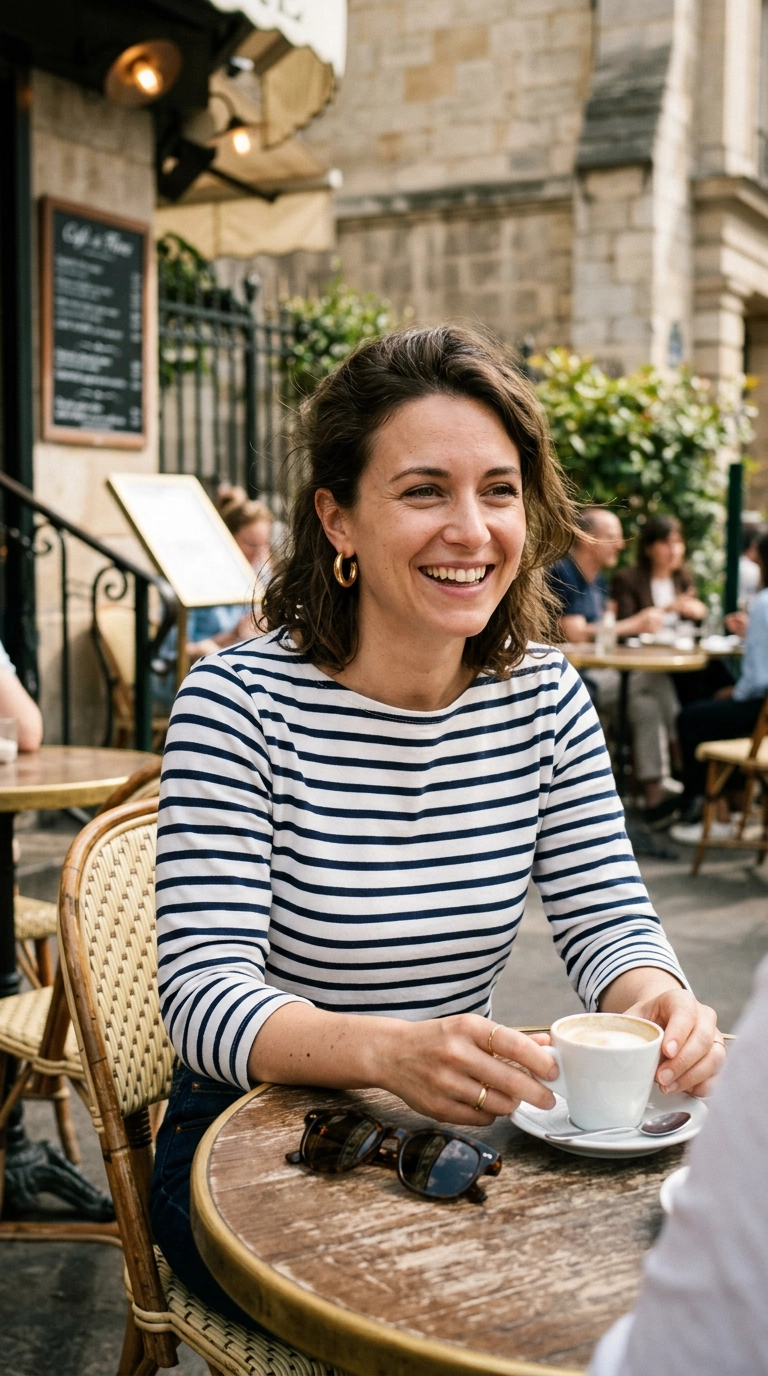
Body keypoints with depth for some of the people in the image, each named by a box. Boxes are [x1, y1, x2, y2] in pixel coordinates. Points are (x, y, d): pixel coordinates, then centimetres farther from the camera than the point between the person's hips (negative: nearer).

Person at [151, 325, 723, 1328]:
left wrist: (659, 1003, -25)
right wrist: (391, 1051, -41)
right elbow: (206, 995, -21)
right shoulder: (238, 702, -16)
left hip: (461, 1131, 5)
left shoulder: (546, 696, -1)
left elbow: (607, 918, 0)